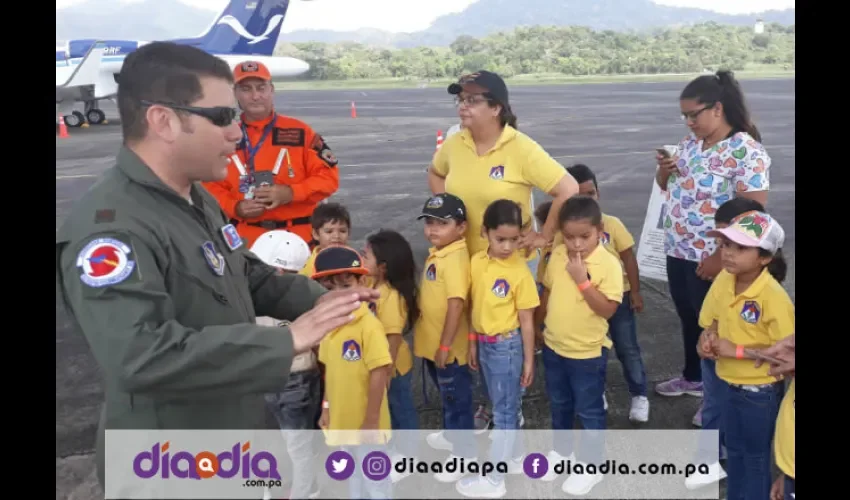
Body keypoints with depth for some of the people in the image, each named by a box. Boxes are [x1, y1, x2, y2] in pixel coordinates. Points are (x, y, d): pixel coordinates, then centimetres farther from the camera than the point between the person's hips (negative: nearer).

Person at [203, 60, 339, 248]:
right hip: (247, 241, 2)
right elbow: (211, 186, 11)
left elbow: (328, 175, -2)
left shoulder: (299, 132, 0)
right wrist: (235, 208, -9)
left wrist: (290, 193, -16)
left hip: (298, 238, -1)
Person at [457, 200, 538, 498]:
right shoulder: (477, 263, -2)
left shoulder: (520, 272, -17)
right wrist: (473, 343, 10)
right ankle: (515, 457, 41)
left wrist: (529, 360, -7)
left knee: (503, 410, 6)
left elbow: (526, 321, -11)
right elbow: (475, 306, 6)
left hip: (507, 345, -6)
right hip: (484, 343, 6)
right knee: (503, 405, 21)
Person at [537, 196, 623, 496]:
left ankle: (591, 464, 30)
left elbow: (608, 310, -24)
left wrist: (582, 280, -30)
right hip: (554, 346, 6)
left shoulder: (608, 264, -20)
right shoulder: (557, 255, -5)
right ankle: (561, 450, 45)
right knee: (559, 404, 24)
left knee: (589, 410, 12)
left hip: (587, 352, -5)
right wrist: (546, 324, 12)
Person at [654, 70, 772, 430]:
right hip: (678, 251, 7)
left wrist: (720, 257, -23)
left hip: (711, 259, -7)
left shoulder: (746, 152, -18)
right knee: (688, 319, 21)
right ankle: (693, 378, 42)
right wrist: (664, 169, -7)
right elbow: (666, 185, 16)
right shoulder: (690, 142, 6)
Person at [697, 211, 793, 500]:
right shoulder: (723, 280, -7)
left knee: (756, 458, 14)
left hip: (760, 392, -6)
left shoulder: (773, 297, -26)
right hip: (732, 386, 6)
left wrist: (738, 351, -24)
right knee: (734, 452, 24)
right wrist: (708, 338, -12)